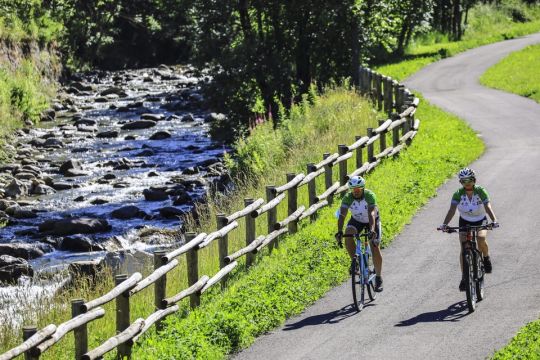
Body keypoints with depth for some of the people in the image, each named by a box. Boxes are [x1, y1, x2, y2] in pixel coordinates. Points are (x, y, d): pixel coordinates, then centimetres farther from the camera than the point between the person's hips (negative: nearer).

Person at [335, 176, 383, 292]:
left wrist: (372, 230, -59)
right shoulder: (348, 198, -28)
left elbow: (371, 214, -44)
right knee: (348, 237, -29)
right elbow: (342, 215, -37)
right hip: (356, 220, 2)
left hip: (372, 221, -2)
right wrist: (339, 231, -52)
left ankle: (378, 278, 6)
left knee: (375, 248, -11)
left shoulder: (370, 196, -33)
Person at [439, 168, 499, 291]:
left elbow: (487, 207, -32)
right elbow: (452, 210, -29)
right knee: (464, 248, -14)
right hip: (465, 222, 1)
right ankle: (464, 277, -7)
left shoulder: (481, 191, -21)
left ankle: (486, 258, 2)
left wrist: (494, 220, -49)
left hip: (480, 221, -1)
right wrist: (444, 224, -45)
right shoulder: (458, 194, -20)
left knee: (481, 239, -30)